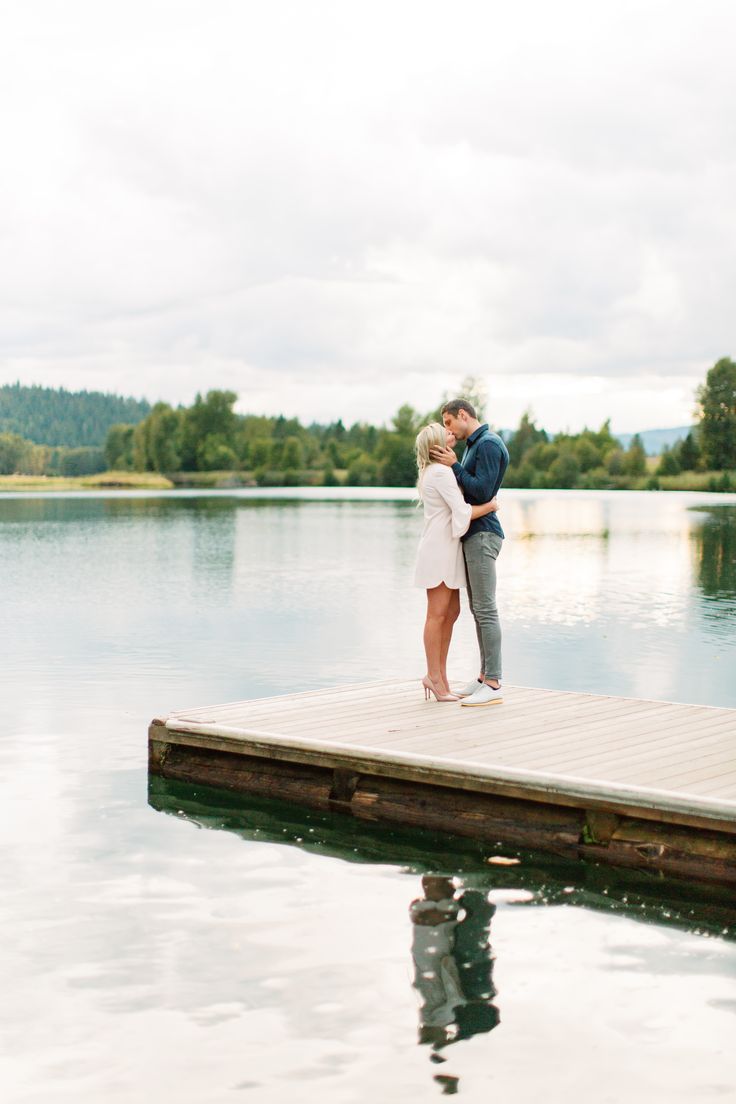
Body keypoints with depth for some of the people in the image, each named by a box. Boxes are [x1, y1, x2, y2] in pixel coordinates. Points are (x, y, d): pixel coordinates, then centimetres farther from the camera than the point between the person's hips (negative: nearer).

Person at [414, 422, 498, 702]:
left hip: (446, 549, 10)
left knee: (451, 612, 10)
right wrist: (489, 506, -4)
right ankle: (434, 677, 0)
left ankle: (438, 675, 14)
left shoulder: (435, 471, 17)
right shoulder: (441, 472, -14)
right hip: (439, 549, -10)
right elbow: (463, 511, -19)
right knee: (438, 614, -5)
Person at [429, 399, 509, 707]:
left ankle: (493, 686, -10)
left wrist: (454, 466, -13)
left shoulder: (489, 444, -13)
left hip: (482, 535, -10)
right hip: (472, 535, 10)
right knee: (478, 609, 11)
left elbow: (482, 492, -20)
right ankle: (486, 676, 17)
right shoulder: (474, 446, 19)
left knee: (485, 610, -10)